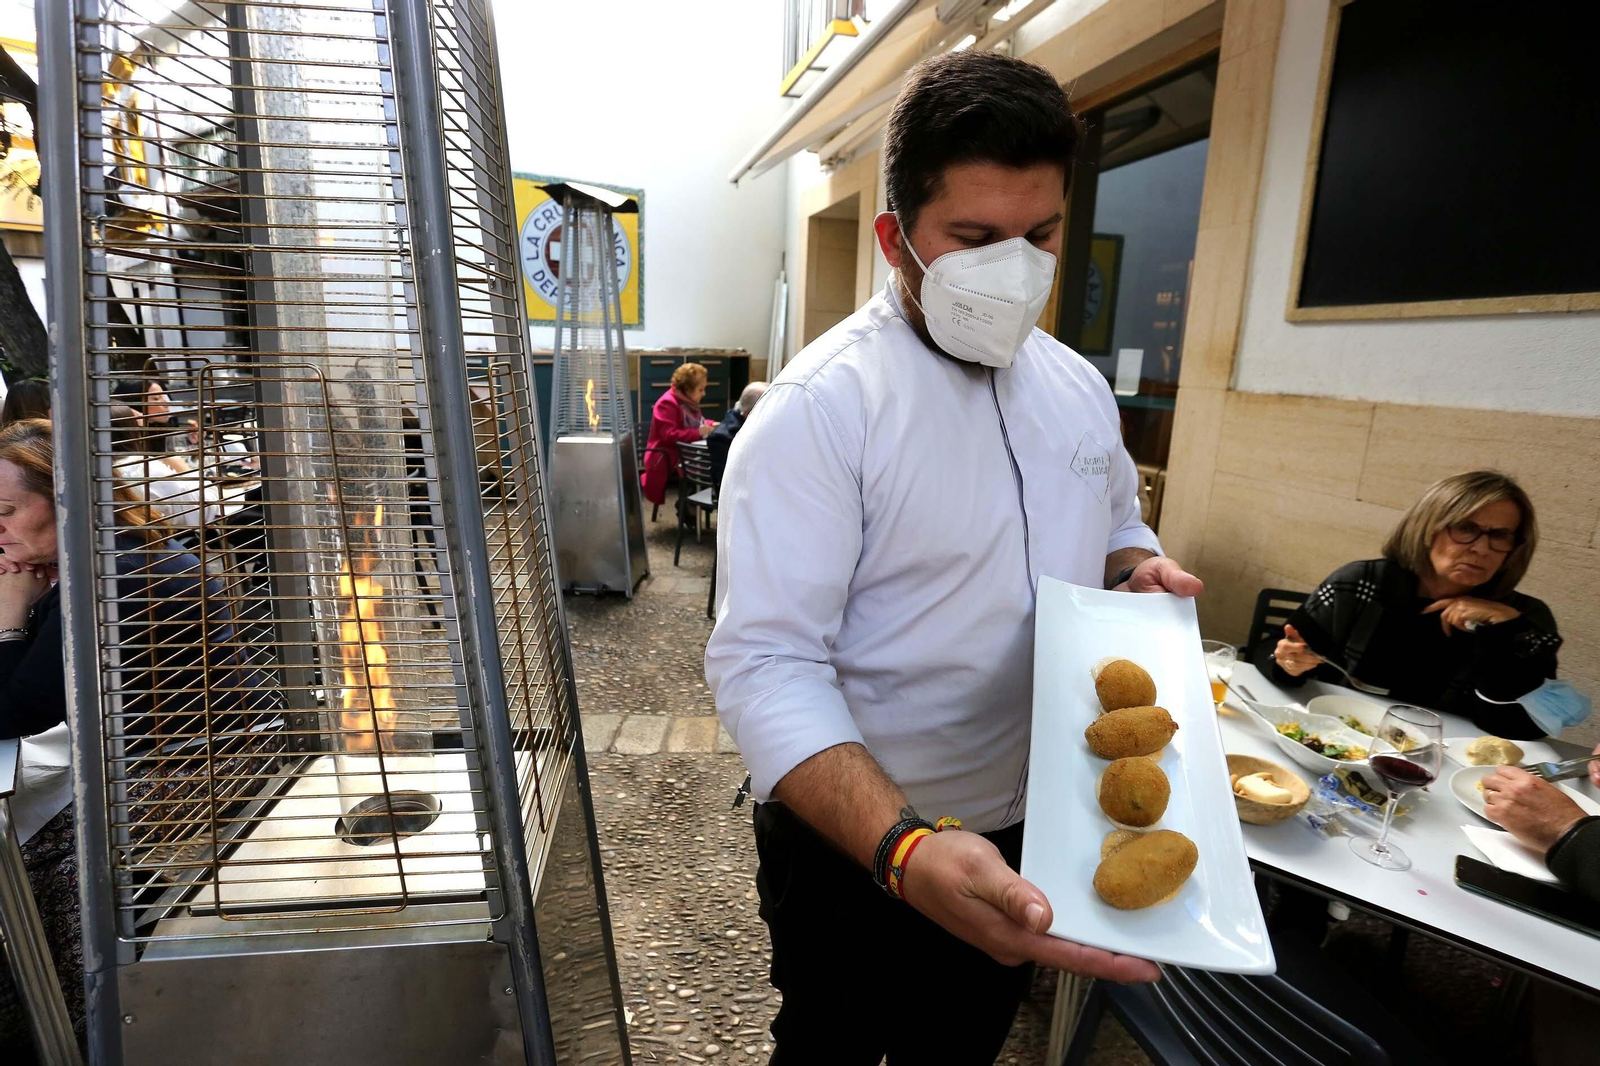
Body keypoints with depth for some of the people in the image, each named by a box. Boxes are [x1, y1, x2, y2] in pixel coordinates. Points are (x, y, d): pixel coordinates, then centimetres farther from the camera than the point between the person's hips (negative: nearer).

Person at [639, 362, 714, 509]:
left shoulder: (688, 402, 13)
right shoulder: (668, 403, -16)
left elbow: (696, 423, 27)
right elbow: (669, 435, -26)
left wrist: (710, 425, 6)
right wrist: (699, 433, -26)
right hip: (667, 459, -9)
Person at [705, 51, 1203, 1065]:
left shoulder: (1078, 387, -1)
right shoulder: (818, 409, -24)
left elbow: (1118, 527, 14)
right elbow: (767, 668, -28)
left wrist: (1139, 572, -9)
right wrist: (906, 851, -42)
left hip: (1027, 829, 6)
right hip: (856, 846, -5)